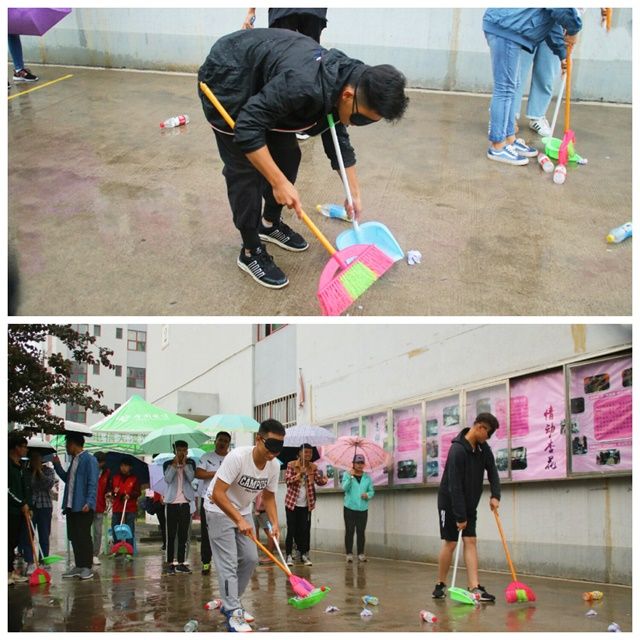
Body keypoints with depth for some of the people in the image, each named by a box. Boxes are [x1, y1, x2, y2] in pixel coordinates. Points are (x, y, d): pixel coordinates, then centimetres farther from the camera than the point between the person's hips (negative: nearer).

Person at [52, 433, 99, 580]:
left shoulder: (89, 460, -12)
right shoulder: (74, 460, 16)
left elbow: (93, 484, -17)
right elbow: (67, 478, 23)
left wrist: (88, 503, -24)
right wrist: (57, 465, 16)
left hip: (83, 507, -9)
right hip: (71, 506, 9)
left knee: (84, 537, -3)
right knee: (74, 537, 12)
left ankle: (87, 568, 4)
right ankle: (79, 566, 20)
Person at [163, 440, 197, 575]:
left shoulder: (190, 463, 7)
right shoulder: (168, 464, 3)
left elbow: (191, 478, -9)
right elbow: (168, 479, -13)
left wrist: (184, 464, -11)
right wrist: (175, 463, -13)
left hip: (185, 503, 2)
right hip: (172, 503, -2)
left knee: (183, 535, 6)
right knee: (171, 535, -1)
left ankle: (181, 563, 11)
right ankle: (170, 564, 1)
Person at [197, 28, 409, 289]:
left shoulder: (347, 79, -11)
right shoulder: (304, 85, -40)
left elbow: (339, 139, 5)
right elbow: (247, 128, -35)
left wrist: (354, 194, 8)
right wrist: (279, 182, -32)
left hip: (261, 82, 8)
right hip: (226, 79, -8)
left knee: (287, 155, 9)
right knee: (245, 167, -9)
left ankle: (270, 223, 29)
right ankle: (251, 252, 4)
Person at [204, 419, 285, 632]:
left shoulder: (274, 466, -11)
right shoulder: (237, 457, -32)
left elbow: (268, 496, 4)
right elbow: (217, 494, -33)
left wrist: (274, 524, -10)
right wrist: (239, 521, -39)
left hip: (243, 511, 7)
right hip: (219, 509, -7)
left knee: (250, 558, 6)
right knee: (228, 562, -12)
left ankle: (230, 603, 21)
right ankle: (233, 613, -9)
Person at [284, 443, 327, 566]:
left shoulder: (313, 467, 3)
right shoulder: (291, 465, -7)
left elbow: (319, 481, -5)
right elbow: (287, 480, -16)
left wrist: (324, 480, -28)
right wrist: (299, 474, -30)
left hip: (306, 504, 3)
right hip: (292, 503, -3)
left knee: (305, 530, 4)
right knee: (291, 529, -1)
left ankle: (304, 554, 14)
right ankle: (289, 555, 6)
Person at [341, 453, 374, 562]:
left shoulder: (367, 477, 8)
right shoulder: (347, 475, 0)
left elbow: (372, 491, 9)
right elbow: (344, 488, -13)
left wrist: (368, 495, -12)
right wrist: (350, 476, -22)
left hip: (363, 509, 2)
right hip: (350, 508, -2)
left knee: (361, 532, 4)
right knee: (349, 531, -1)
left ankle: (361, 554, 10)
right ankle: (349, 554, 4)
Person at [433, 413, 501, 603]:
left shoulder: (483, 448, -1)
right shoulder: (458, 450, -26)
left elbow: (492, 472, 6)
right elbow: (455, 486, -27)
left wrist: (495, 495, -11)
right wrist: (460, 516, -25)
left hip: (469, 504, 7)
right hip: (450, 503, -7)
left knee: (471, 541, -1)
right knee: (450, 543, -2)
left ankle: (474, 588, -6)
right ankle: (440, 585, 13)